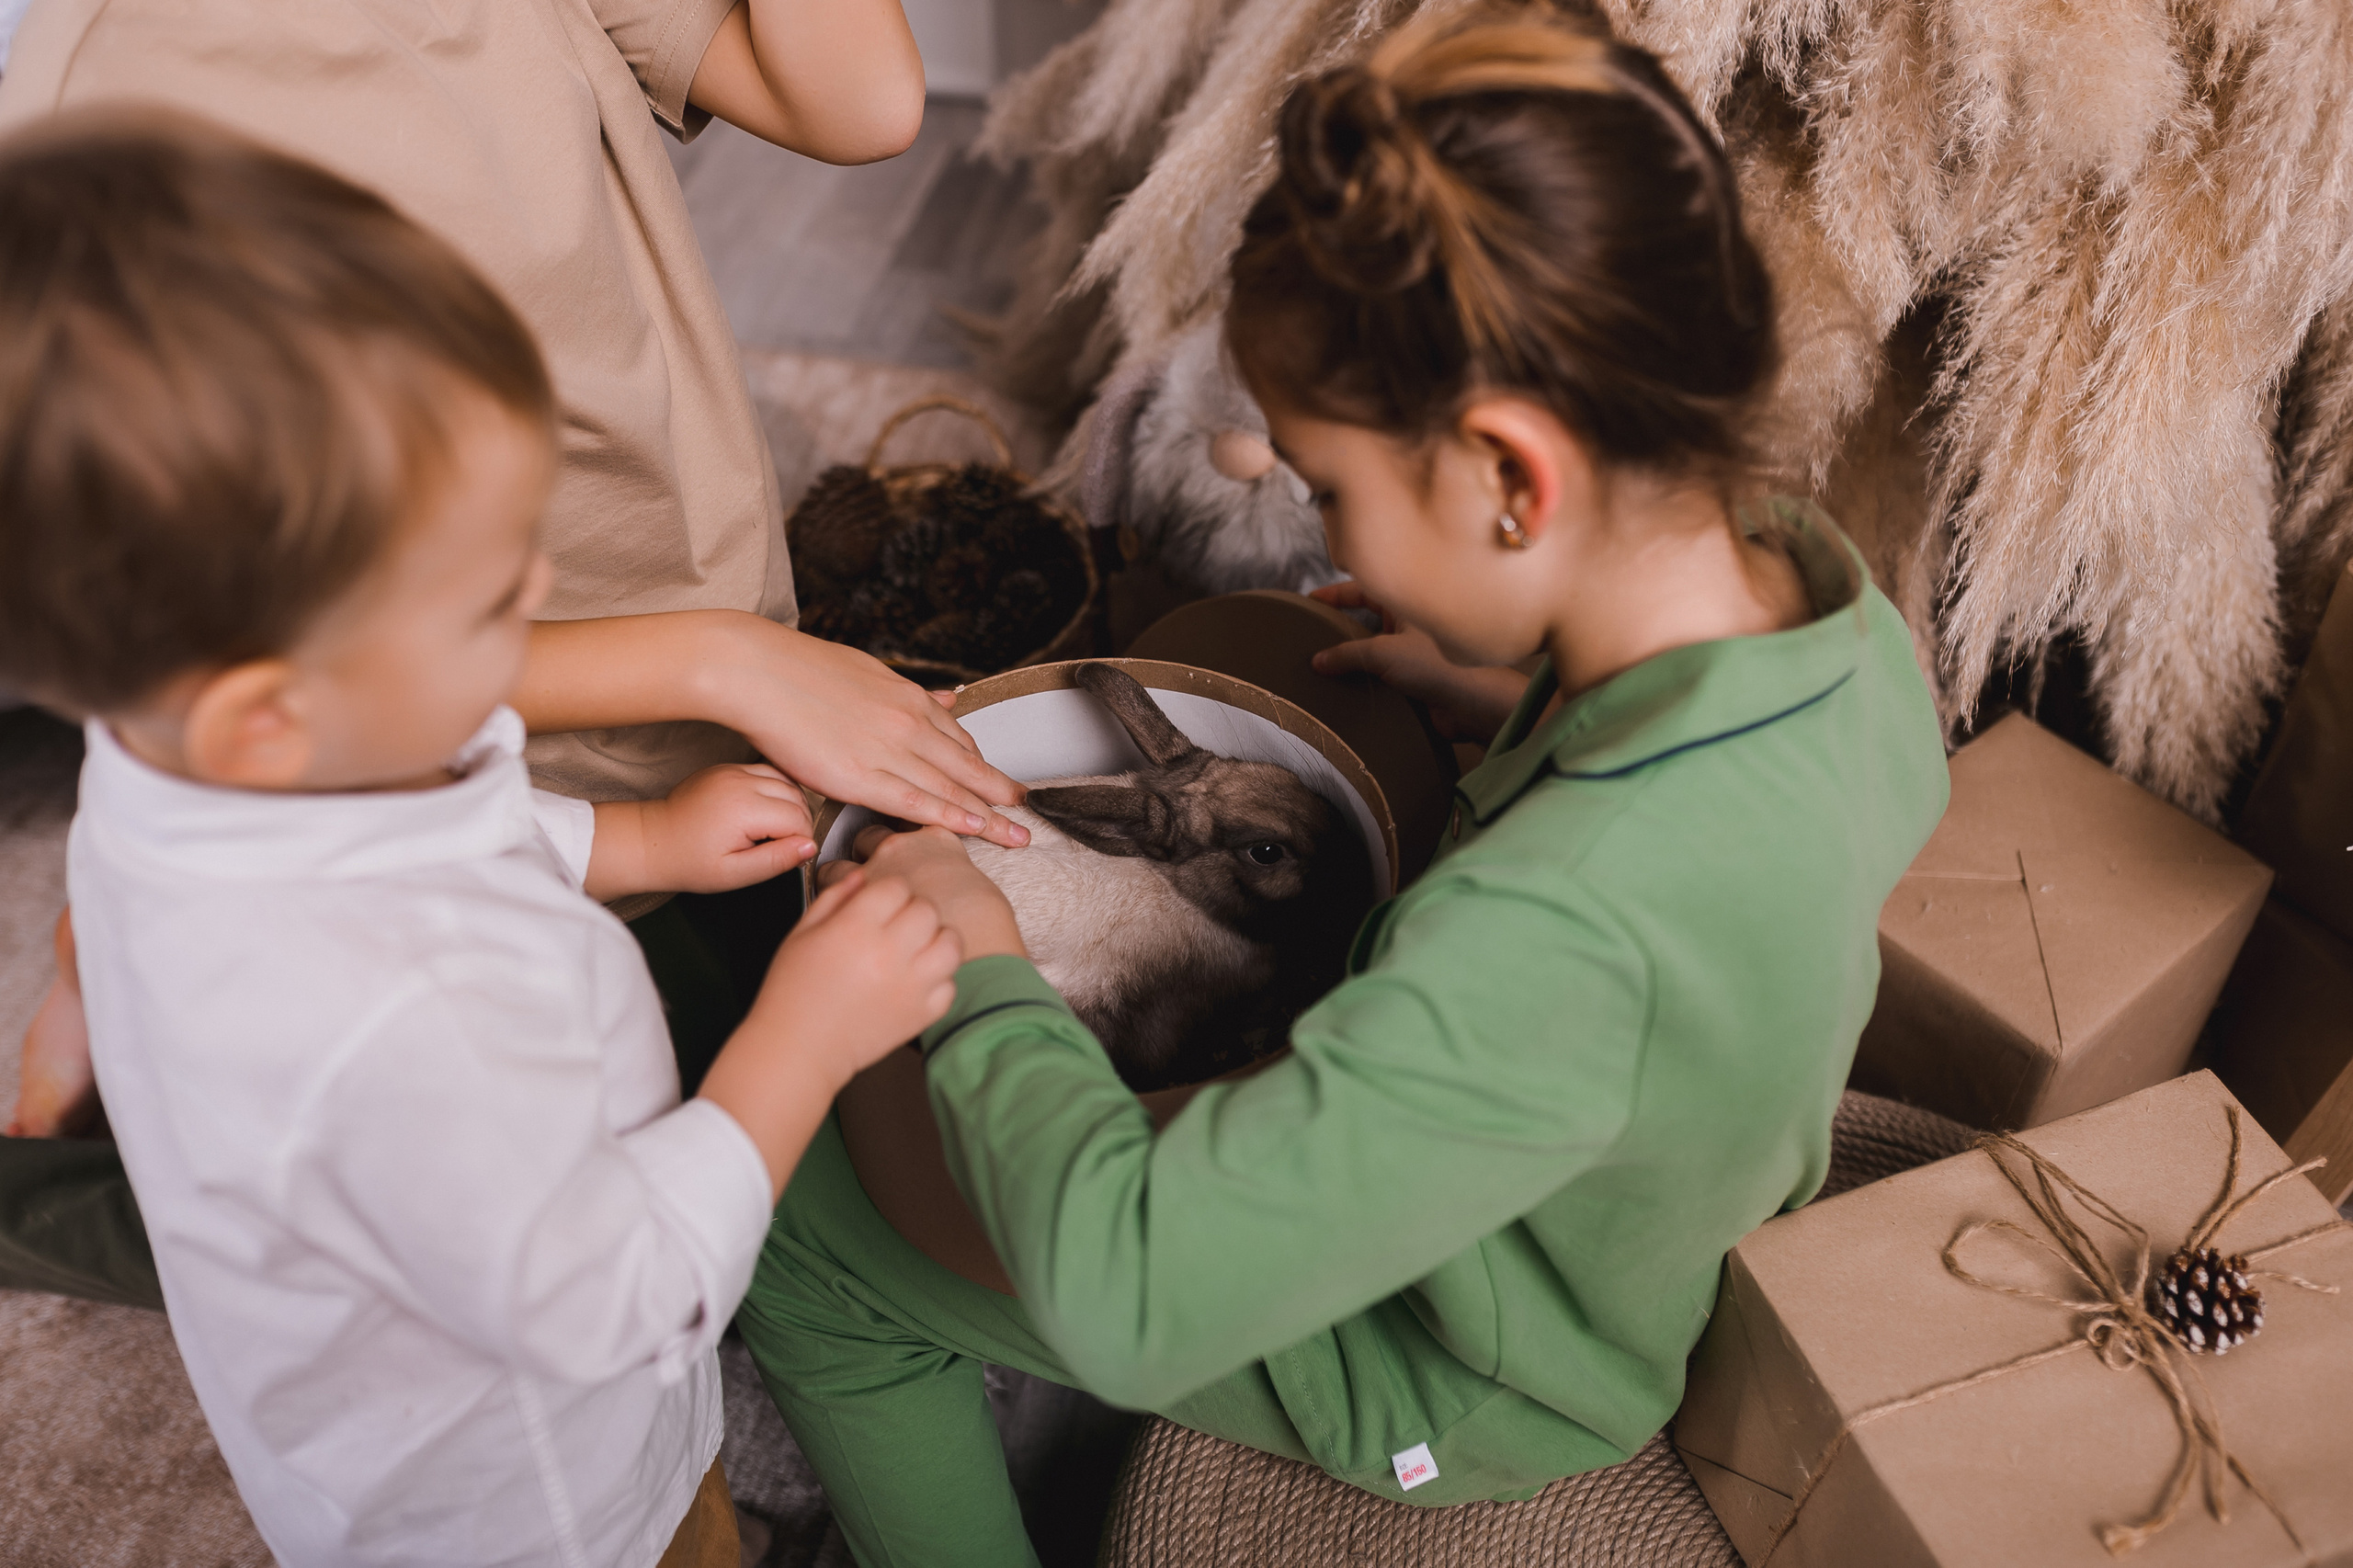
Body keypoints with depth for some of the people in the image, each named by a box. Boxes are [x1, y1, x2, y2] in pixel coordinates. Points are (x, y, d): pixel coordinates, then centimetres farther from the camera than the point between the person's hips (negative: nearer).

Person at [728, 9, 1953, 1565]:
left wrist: (981, 966, -26)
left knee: (798, 1226, 3)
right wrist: (1510, 697, -3)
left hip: (1462, 1395, -7)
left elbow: (1120, 1293, -41)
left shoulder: (1568, 927, -46)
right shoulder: (1819, 578, -20)